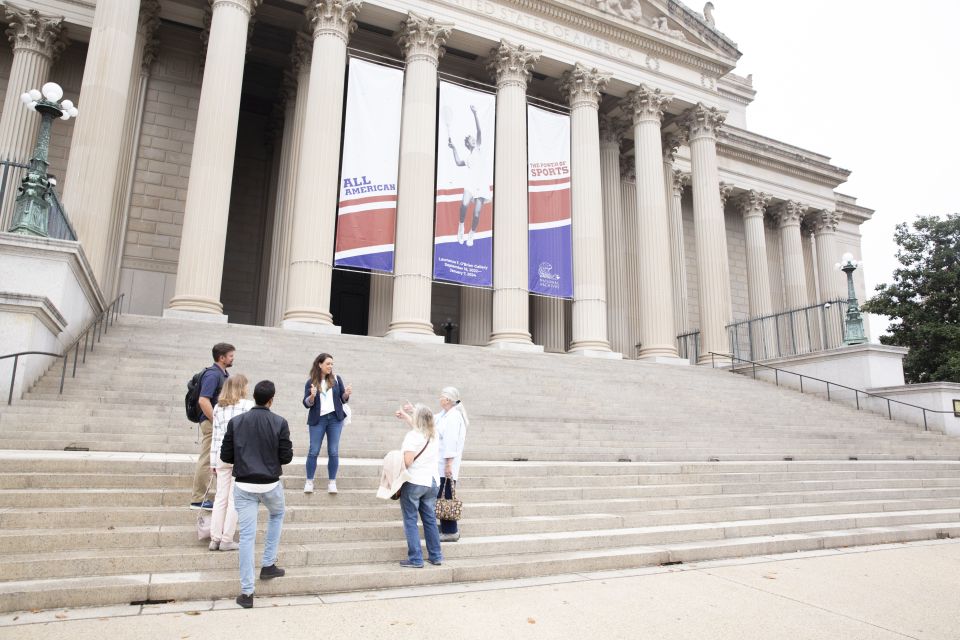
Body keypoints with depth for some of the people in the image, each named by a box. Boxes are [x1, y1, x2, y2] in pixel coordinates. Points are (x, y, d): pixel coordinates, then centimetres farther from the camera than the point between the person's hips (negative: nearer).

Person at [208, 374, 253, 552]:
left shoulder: (218, 407, 11)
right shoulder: (248, 405, -3)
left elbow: (215, 436, 8)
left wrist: (213, 461, 10)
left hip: (222, 455, 5)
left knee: (221, 497, 11)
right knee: (234, 498, 2)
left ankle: (215, 538, 13)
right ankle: (227, 540, 5)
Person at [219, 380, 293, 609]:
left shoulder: (236, 422, -1)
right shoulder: (279, 423, -8)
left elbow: (225, 456, 2)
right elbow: (286, 458, -7)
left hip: (243, 485, 1)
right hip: (270, 484, -1)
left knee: (246, 536, 4)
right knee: (277, 515, 29)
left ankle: (246, 592, 6)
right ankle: (268, 565, 27)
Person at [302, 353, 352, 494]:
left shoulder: (336, 379, 6)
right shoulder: (311, 382, 1)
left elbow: (343, 400, 8)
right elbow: (306, 403, -3)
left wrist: (347, 394, -13)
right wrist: (312, 396, -22)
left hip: (335, 418, 1)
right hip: (317, 419, -1)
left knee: (333, 451, 2)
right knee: (313, 451, 0)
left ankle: (332, 482, 10)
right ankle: (309, 481, 12)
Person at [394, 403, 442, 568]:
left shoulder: (412, 436, -12)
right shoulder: (434, 435, 9)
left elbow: (407, 462, -19)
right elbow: (419, 427, 30)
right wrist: (406, 416, 35)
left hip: (413, 482, -6)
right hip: (432, 482, 7)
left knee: (410, 521, 2)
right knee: (430, 520, 14)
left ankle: (415, 559, 2)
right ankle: (435, 556, 19)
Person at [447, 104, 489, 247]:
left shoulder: (479, 148, 13)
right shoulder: (468, 158, 19)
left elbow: (479, 131, 1)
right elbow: (458, 163, -3)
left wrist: (475, 113, -8)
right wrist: (453, 148, 1)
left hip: (482, 186, -1)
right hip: (471, 183, 1)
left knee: (477, 213, -3)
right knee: (464, 204, -27)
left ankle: (471, 235, 18)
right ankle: (461, 225, -5)